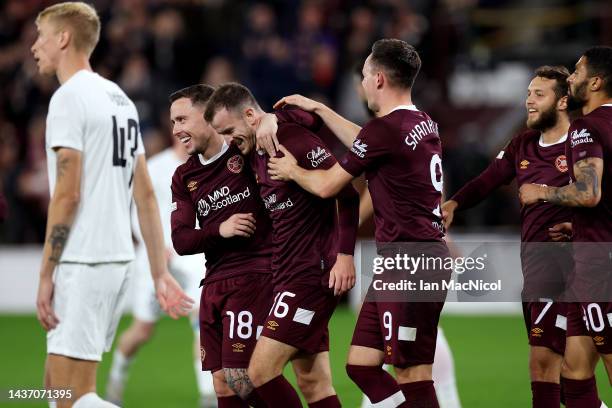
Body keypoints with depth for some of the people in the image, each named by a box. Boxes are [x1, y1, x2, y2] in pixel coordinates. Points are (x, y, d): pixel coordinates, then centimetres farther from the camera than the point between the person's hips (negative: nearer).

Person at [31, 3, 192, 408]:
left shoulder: (69, 98, -11)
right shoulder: (120, 99, 17)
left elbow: (67, 194, -17)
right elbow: (146, 195, 16)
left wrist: (46, 275, -14)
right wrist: (160, 272, 16)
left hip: (83, 264, -9)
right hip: (119, 257, 9)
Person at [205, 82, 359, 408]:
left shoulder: (294, 139, -13)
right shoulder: (254, 155, 14)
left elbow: (346, 191, -17)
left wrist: (345, 255, -20)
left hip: (312, 272, -9)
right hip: (287, 272, 9)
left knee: (261, 371, -13)